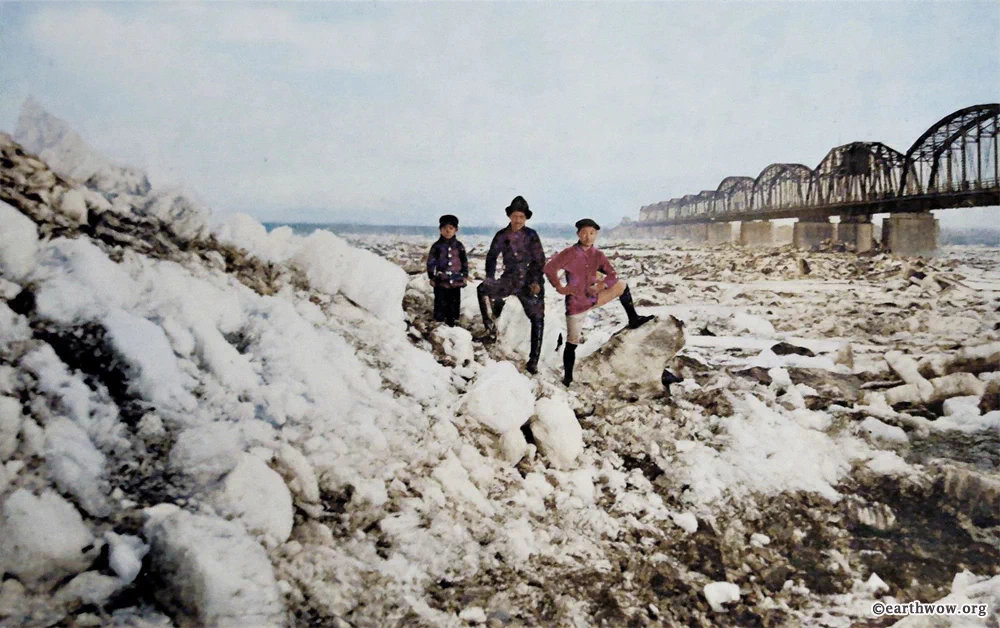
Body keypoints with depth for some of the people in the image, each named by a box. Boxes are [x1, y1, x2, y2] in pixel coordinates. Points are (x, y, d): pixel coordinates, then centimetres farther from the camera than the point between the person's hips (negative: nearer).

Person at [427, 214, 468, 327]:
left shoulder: (459, 246, 3)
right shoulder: (436, 246, -2)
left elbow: (464, 262, 9)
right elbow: (431, 262, 0)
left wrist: (465, 276, 6)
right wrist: (431, 277, -2)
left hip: (456, 281, 2)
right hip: (441, 281, -2)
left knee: (454, 303, 9)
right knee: (441, 303, 2)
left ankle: (451, 321, 21)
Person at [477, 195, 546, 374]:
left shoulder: (531, 235, -2)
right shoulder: (501, 236, 3)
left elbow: (540, 260, -4)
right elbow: (492, 257, 8)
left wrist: (536, 281, -14)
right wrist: (490, 280, -1)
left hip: (530, 281, -2)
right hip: (510, 279, 2)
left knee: (537, 319, -5)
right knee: (483, 289, -21)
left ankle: (533, 361, 2)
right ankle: (491, 331, -17)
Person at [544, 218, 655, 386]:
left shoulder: (598, 255, 0)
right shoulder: (569, 253, -14)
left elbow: (612, 275, 1)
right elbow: (549, 268, -17)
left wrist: (601, 285, -17)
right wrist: (559, 288, -16)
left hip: (594, 298, 5)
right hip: (576, 303, -5)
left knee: (622, 285, 1)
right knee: (572, 342, -3)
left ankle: (633, 319, 8)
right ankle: (567, 377, 7)